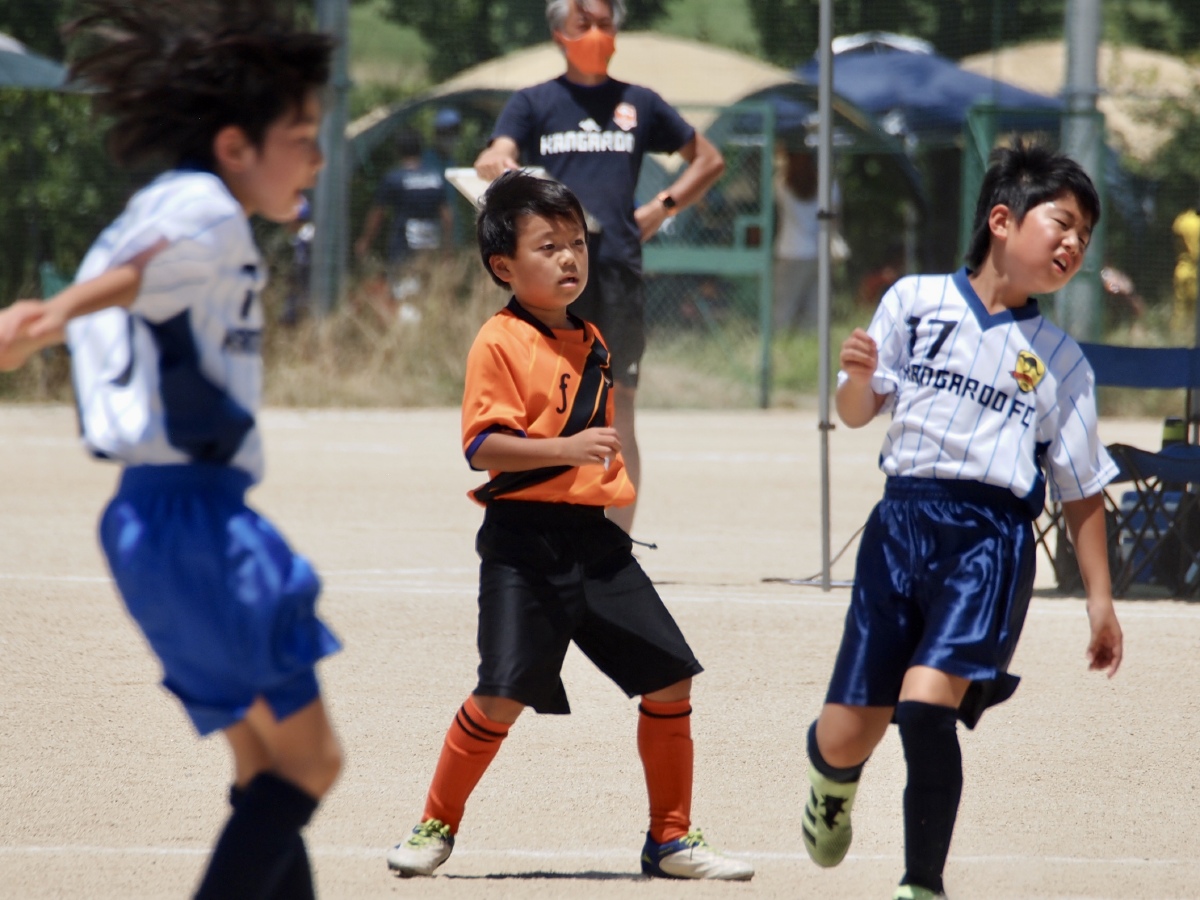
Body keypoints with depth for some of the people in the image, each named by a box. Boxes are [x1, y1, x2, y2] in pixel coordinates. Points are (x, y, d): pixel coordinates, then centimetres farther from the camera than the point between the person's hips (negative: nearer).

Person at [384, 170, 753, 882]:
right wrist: (569, 449, -28)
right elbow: (484, 448, -18)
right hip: (524, 538, -7)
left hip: (597, 536, 7)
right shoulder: (500, 344, -9)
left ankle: (671, 838, 14)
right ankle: (438, 827, 7)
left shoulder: (591, 342, 14)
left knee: (671, 682, 2)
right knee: (504, 694, -13)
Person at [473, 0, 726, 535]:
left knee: (618, 410, 0)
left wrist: (662, 208, 8)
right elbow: (494, 159, -5)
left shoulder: (639, 104, 15)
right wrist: (496, 163, -30)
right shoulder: (534, 103, 11)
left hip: (618, 270, 1)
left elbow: (709, 160, 23)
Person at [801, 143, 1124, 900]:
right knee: (846, 735, 1)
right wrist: (859, 375, -14)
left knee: (925, 704, -22)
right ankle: (834, 786, 40)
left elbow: (1082, 490, 12)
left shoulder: (1060, 360, 10)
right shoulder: (915, 302, 7)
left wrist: (1100, 598, 7)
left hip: (992, 534, -1)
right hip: (902, 520, 1)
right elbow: (859, 412, 9)